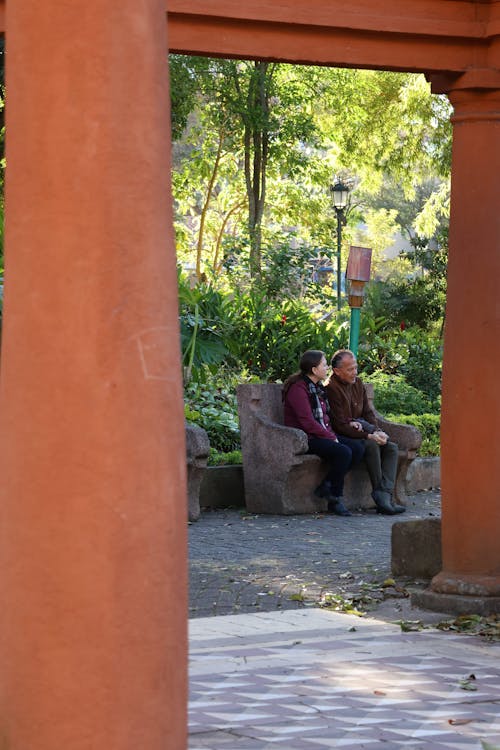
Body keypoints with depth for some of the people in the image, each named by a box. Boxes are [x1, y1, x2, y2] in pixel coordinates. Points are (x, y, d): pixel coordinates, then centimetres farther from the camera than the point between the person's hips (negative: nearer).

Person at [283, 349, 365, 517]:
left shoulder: (318, 387, 15)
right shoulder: (298, 388, -14)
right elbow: (308, 423, -20)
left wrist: (331, 434, 4)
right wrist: (331, 437, -15)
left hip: (322, 435, 9)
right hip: (305, 439, -9)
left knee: (358, 448, -11)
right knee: (343, 452, -29)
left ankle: (326, 485, -10)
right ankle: (335, 500, -15)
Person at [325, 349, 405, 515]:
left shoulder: (358, 383, 11)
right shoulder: (331, 388, -15)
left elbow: (368, 413, 14)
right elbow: (340, 425, -19)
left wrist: (377, 431, -7)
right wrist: (369, 436, -24)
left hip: (358, 430, 8)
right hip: (342, 437, -8)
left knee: (391, 447, -12)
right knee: (371, 445, -32)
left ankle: (385, 495, -25)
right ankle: (379, 491, -23)